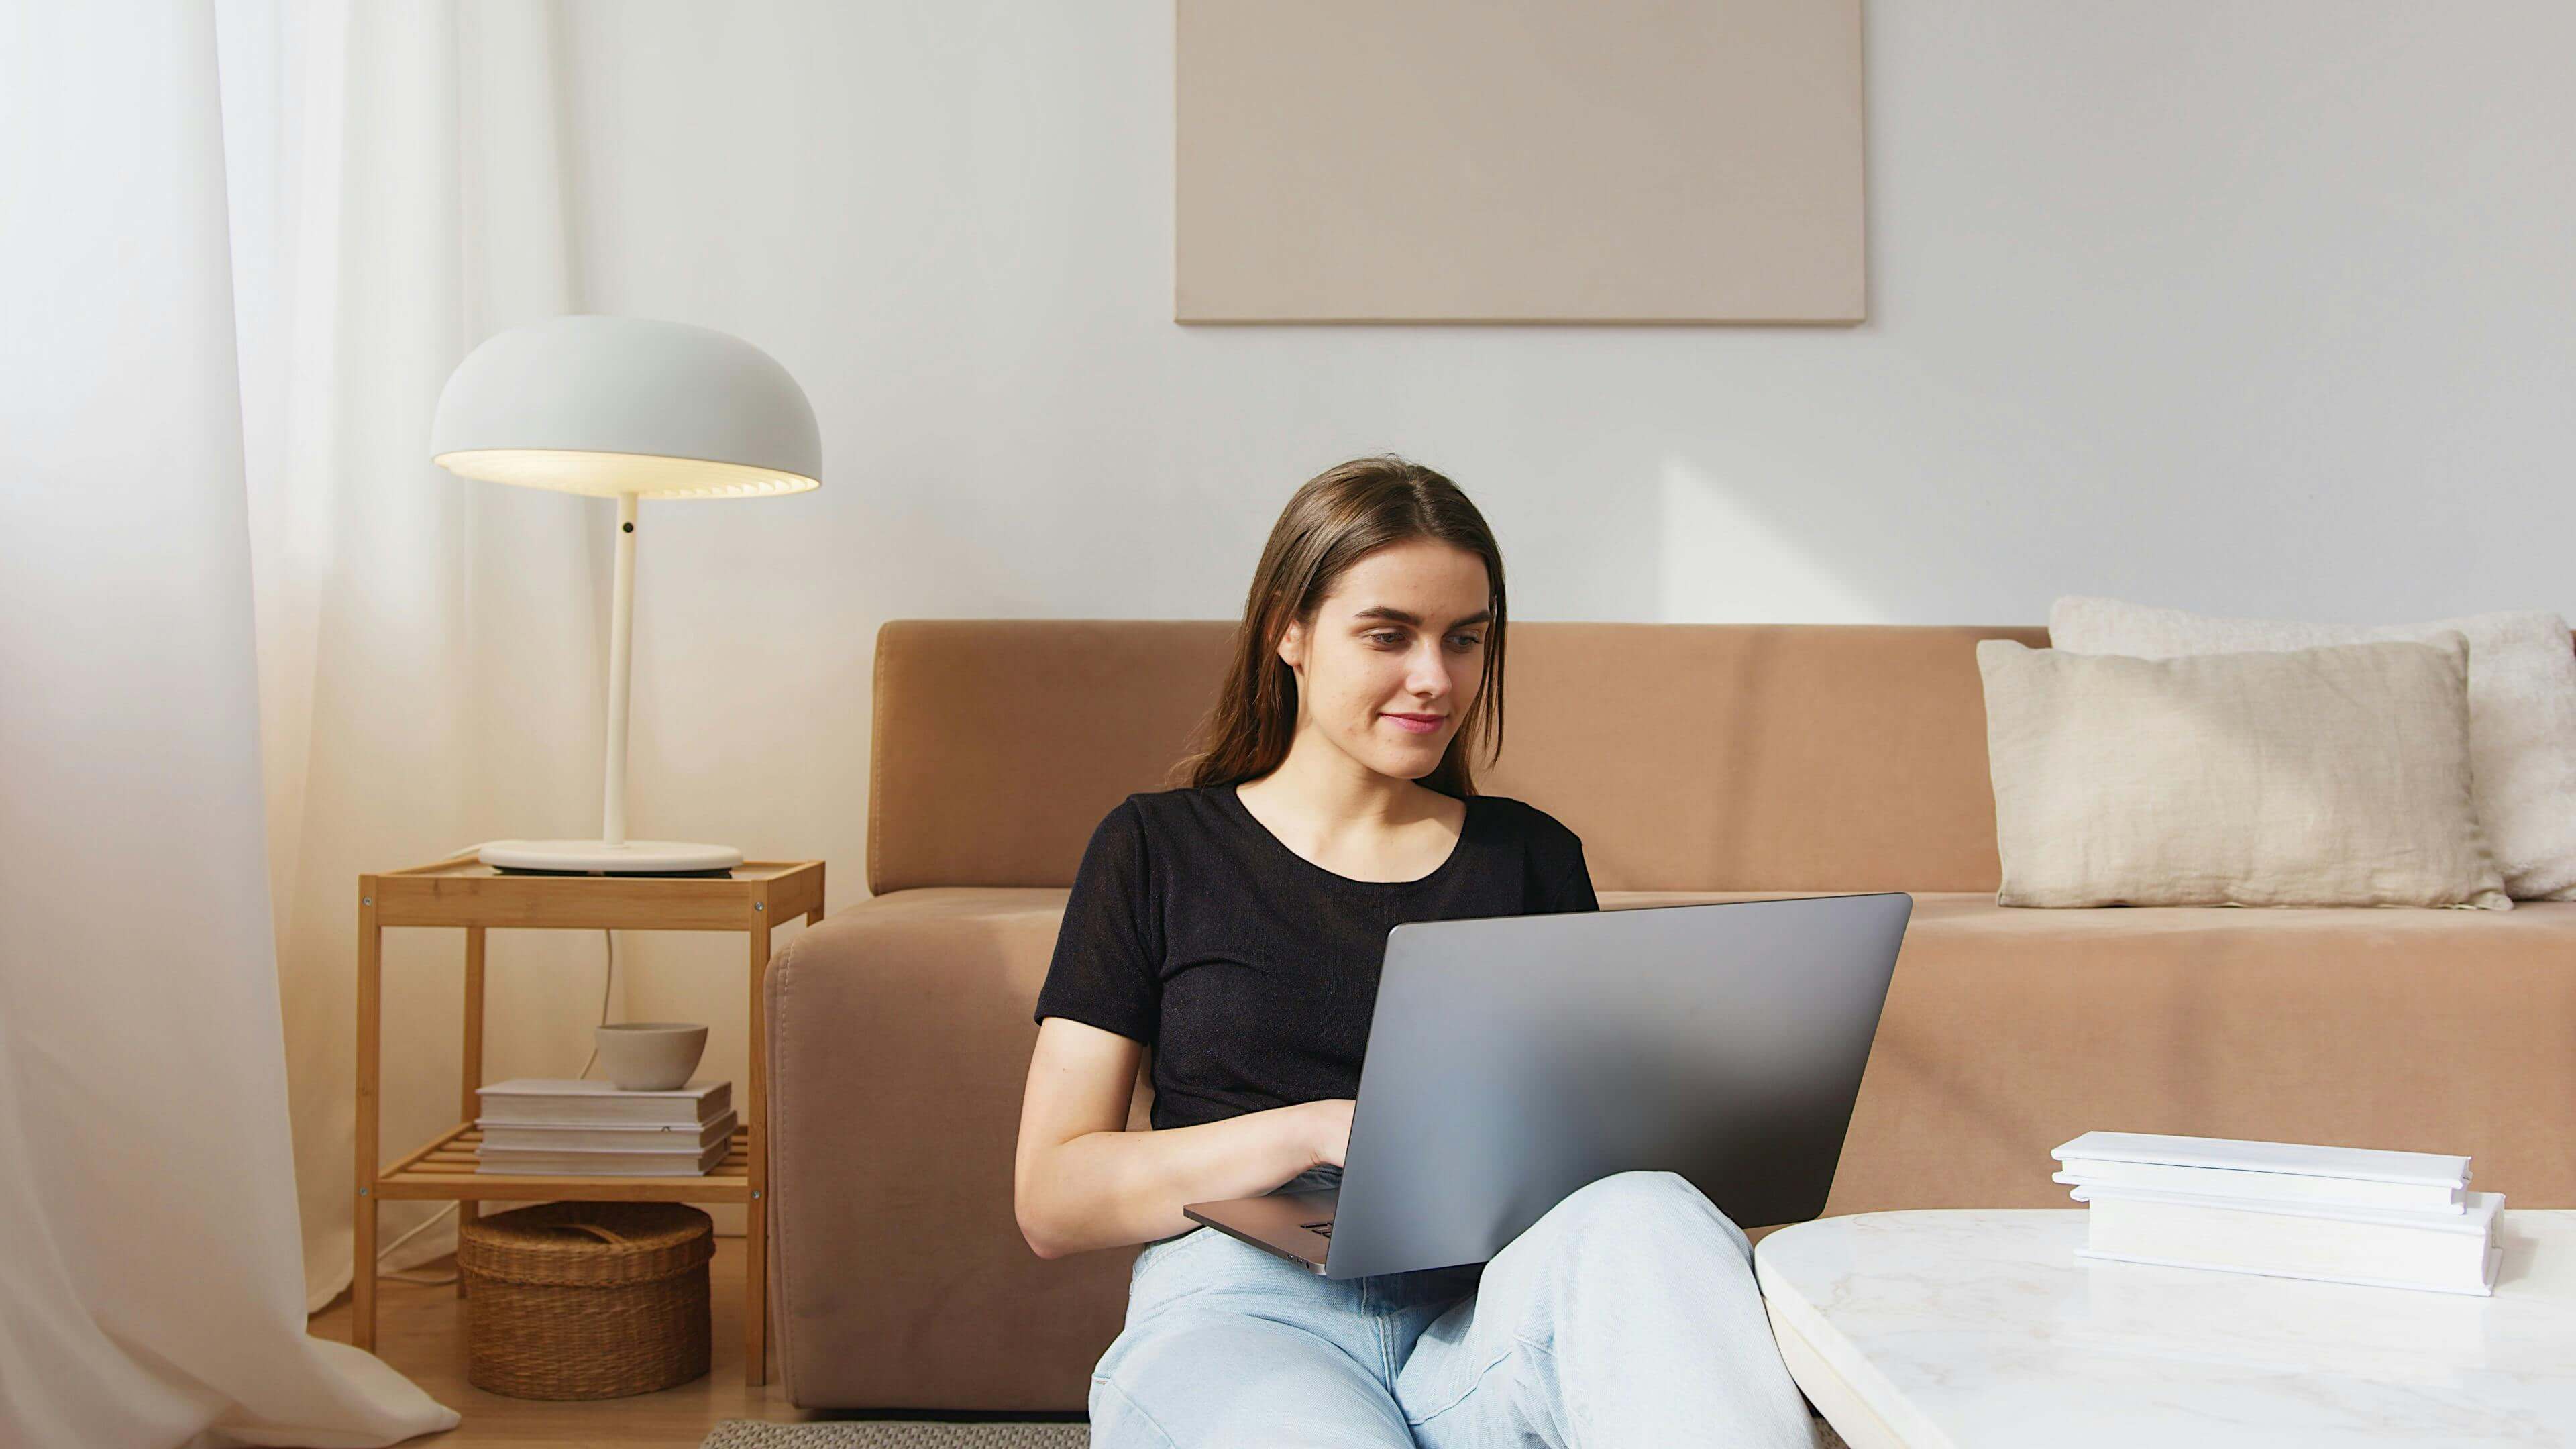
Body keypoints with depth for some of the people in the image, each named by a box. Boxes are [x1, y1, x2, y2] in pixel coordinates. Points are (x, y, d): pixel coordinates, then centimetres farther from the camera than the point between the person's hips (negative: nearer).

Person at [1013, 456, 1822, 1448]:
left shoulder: (1533, 857, 19)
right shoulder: (1155, 850, 10)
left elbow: (1603, 1136, 22)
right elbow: (1049, 1201, 4)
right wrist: (1325, 1130, -11)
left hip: (1486, 1309, 4)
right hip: (1249, 1309, -3)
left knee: (1646, 1217, -32)